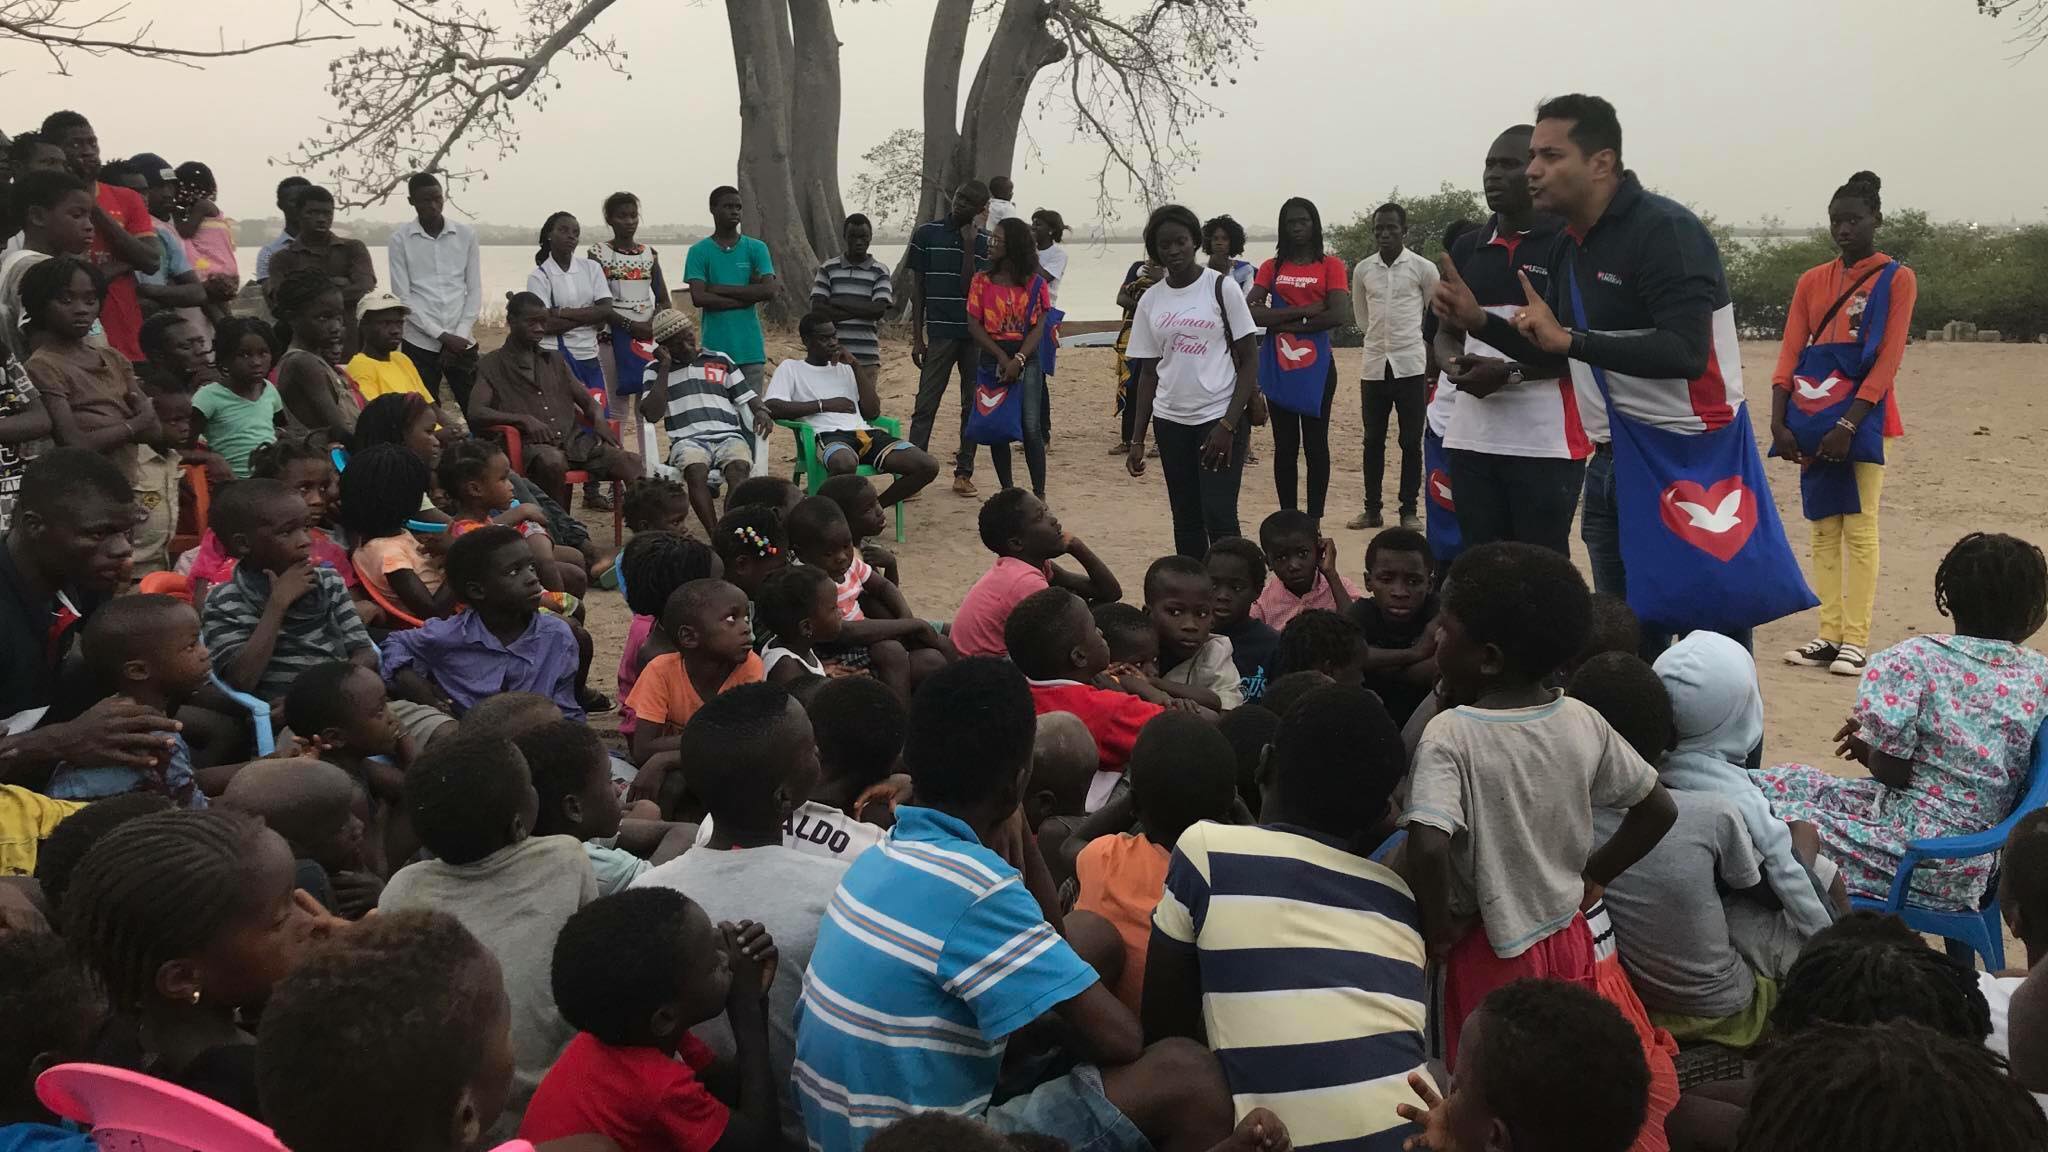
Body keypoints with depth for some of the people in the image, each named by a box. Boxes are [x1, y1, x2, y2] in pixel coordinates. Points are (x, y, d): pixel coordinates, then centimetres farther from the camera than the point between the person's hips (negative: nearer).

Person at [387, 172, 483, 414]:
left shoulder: (466, 235, 5)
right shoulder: (400, 239, 0)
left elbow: (474, 290, 6)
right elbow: (402, 297, -3)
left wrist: (460, 335, -5)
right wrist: (442, 335, -10)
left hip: (462, 342, 2)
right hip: (420, 343, -1)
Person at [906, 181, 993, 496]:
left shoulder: (984, 241, 6)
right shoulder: (927, 233, 2)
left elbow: (970, 287, -1)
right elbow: (917, 287, 3)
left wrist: (969, 245, -9)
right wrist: (917, 336, -1)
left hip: (976, 334, 2)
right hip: (940, 333, -2)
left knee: (974, 405, 5)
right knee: (926, 405, -5)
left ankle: (964, 472, 12)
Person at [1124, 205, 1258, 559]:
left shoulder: (1221, 287, -4)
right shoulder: (1151, 300, 7)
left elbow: (1249, 360, -4)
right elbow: (1149, 371, 12)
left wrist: (1228, 425, -13)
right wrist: (1137, 440, 7)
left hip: (1218, 418, -4)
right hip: (1170, 422, 4)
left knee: (1219, 519, -10)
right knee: (1186, 521, 8)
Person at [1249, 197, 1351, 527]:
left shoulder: (1330, 265, 1)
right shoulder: (1272, 267, 7)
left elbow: (1339, 314, -12)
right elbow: (1250, 311, -7)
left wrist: (1287, 324, -10)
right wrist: (1304, 310, -14)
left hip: (1317, 366, -2)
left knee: (1315, 443, 3)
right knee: (1285, 445, 7)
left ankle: (1314, 521, 8)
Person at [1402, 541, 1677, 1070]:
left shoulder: (1451, 735, -23)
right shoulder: (1583, 722, -6)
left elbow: (1428, 849, -35)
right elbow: (1659, 810, 4)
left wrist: (1439, 930, -18)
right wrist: (1592, 877, 11)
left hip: (1489, 953, -5)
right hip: (1568, 940, 5)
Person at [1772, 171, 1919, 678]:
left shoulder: (1897, 279, -1)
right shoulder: (1812, 281, 12)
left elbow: (1888, 360, -10)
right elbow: (1790, 353, 4)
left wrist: (1848, 425, -19)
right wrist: (1779, 424, -8)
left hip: (1863, 418, -4)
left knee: (1859, 528, -5)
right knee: (1823, 530, 5)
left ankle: (1856, 640, -4)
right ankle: (1829, 635, 8)